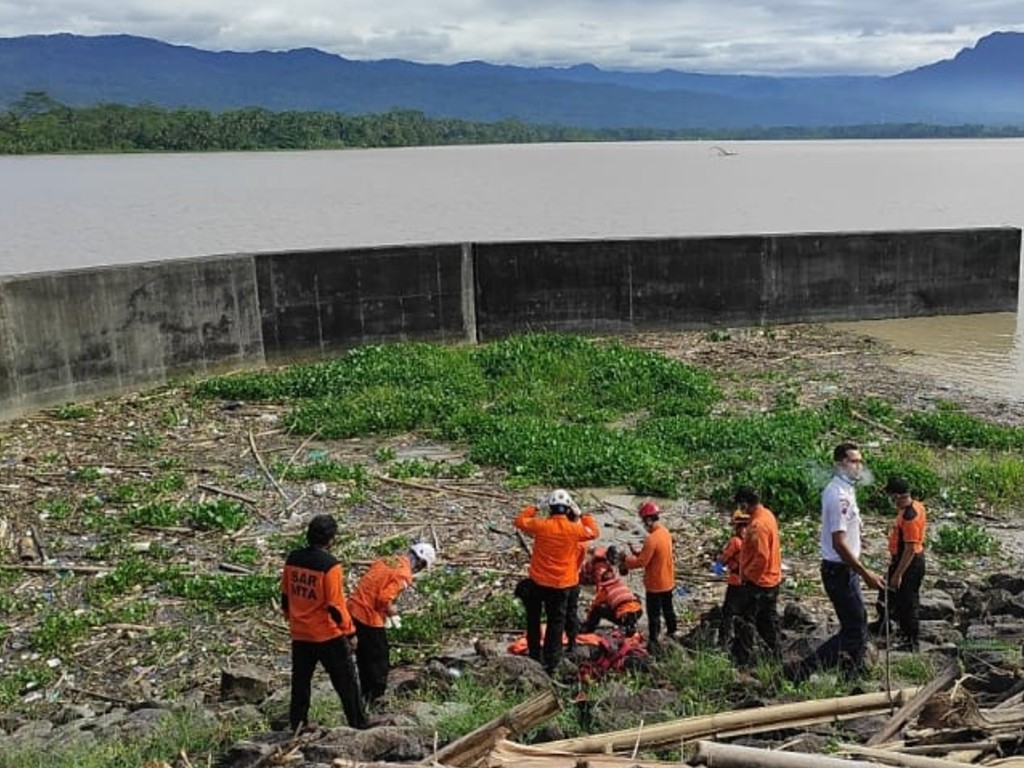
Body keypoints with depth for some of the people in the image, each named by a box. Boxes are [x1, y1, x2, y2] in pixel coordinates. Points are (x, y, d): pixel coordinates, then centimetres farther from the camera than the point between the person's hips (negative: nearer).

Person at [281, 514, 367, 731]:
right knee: (346, 682, 7)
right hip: (328, 635, -6)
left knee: (300, 681, 17)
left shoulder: (293, 560, -1)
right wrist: (348, 630, -5)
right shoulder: (330, 566, -20)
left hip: (299, 634, 6)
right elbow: (336, 605, -17)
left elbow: (285, 596, 9)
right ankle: (359, 724, 13)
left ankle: (297, 725, 25)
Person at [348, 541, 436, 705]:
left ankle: (367, 695, 34)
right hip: (369, 617, -8)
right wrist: (391, 611, -2)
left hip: (354, 609, 8)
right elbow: (384, 599, -22)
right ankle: (376, 697, 18)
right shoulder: (404, 575, -14)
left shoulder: (386, 561, 11)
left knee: (364, 656, 21)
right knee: (380, 659, 9)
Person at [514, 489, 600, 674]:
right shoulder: (575, 529, -13)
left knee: (533, 619, 19)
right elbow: (594, 532, 6)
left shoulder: (541, 525, -14)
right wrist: (582, 516, 13)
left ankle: (535, 655, 26)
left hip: (537, 582, 0)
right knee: (556, 622, 10)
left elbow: (520, 521, 2)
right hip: (561, 585, 0)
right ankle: (550, 663, 10)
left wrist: (531, 509, 16)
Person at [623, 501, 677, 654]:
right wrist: (637, 553, 5)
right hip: (668, 581, 8)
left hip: (655, 584, -8)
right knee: (668, 609, 22)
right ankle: (672, 634, 36)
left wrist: (626, 561, -8)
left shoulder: (651, 539, -28)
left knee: (654, 614, 3)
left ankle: (653, 642, 10)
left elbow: (642, 562, -23)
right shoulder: (665, 532, 0)